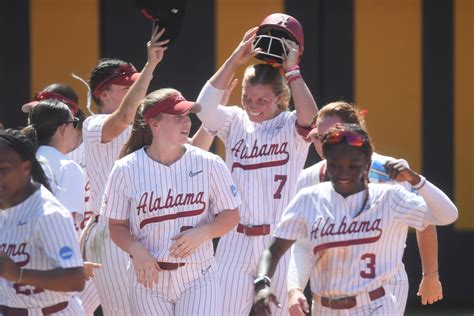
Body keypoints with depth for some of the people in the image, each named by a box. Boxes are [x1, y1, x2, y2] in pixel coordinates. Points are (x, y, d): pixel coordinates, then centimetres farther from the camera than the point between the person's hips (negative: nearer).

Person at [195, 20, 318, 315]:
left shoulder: (291, 127, -2)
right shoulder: (236, 122, 6)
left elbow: (310, 119, -24)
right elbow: (205, 108, -11)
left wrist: (292, 70, -20)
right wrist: (234, 61, -14)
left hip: (280, 243, -2)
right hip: (236, 241, 2)